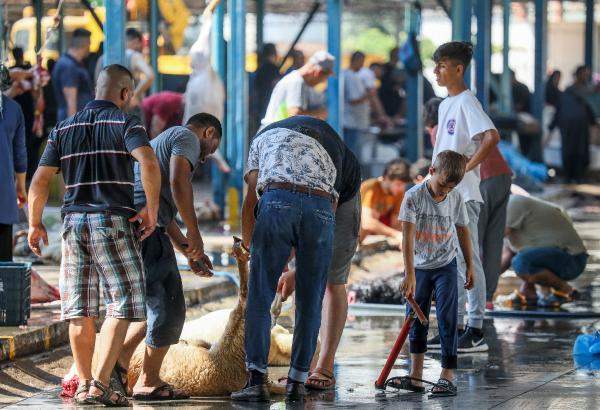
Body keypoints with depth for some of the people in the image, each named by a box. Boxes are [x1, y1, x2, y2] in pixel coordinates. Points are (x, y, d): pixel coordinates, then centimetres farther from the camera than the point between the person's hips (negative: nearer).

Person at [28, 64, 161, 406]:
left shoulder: (65, 128, 13)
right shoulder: (125, 123, -2)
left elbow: (40, 180, 7)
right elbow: (149, 162, -21)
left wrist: (35, 224, 18)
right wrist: (152, 210, -10)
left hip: (74, 221, 5)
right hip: (113, 222, -5)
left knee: (81, 309, 10)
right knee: (122, 305, -2)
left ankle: (83, 384, 14)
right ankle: (100, 384, -12)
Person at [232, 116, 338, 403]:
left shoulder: (265, 137, 34)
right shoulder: (324, 156, 39)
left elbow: (251, 197, 21)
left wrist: (247, 247, 30)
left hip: (277, 202, -2)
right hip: (321, 210, 2)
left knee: (260, 298, 3)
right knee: (309, 303, 11)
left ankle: (257, 380, -3)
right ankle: (297, 382, 11)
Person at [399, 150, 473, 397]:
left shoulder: (456, 199, -7)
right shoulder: (414, 196, -17)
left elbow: (463, 231, 7)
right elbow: (408, 236, -23)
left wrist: (470, 266, 12)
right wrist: (410, 275, -29)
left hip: (445, 266, 0)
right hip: (419, 267, 0)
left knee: (447, 319, -8)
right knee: (416, 319, 5)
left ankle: (447, 376, -9)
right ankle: (416, 375, 13)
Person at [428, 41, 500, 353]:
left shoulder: (466, 102, -13)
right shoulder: (445, 105, 16)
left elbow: (492, 136, -26)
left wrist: (468, 166, -22)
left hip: (463, 195, -10)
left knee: (467, 261, -8)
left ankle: (476, 332, -5)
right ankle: (456, 325, 21)